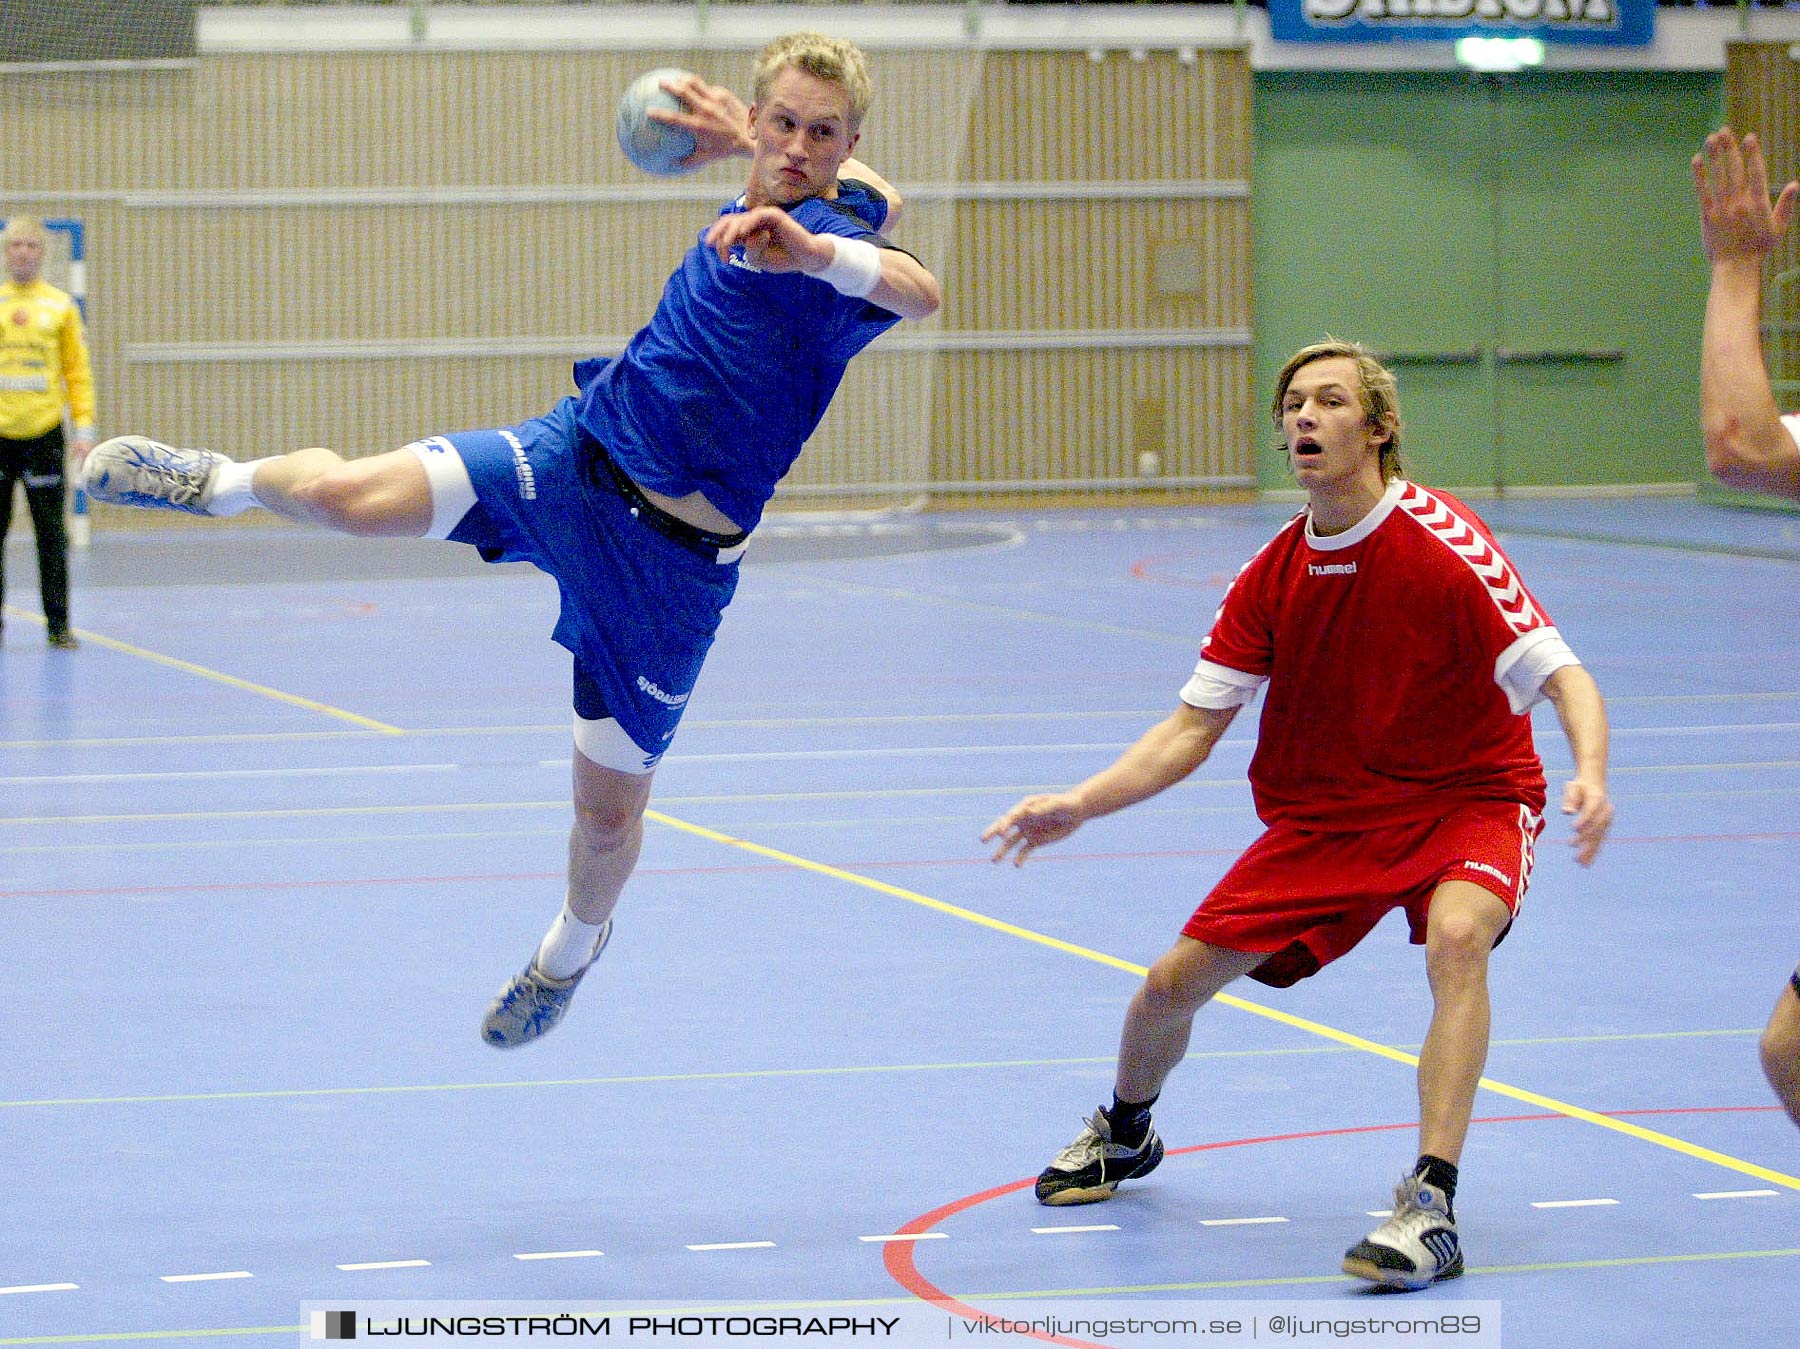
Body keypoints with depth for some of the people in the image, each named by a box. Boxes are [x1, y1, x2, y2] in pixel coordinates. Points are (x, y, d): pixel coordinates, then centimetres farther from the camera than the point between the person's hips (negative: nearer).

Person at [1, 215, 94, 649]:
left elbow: (78, 372, 7)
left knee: (51, 533, 0)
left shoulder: (60, 306, 7)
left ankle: (58, 624, 5)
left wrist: (84, 426, -1)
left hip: (43, 432, 0)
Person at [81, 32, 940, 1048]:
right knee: (347, 494, -18)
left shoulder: (834, 239, -18)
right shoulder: (797, 204, 2)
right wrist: (736, 141, 17)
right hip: (575, 456, 4)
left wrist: (810, 249, -58)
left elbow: (918, 291, -42)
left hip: (675, 560, -4)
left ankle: (573, 946, 41)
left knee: (611, 808, 7)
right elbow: (881, 197, 24)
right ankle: (230, 483, 17)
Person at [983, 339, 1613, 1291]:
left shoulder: (1444, 542, -20)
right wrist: (1077, 806, -10)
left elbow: (1562, 676, -22)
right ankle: (1124, 1132, 35)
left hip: (1466, 797, -5)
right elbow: (1192, 728, 1)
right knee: (1175, 980, 0)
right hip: (1326, 813, 5)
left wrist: (1589, 777, -42)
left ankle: (1431, 1207, -36)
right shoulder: (1272, 576, -4)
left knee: (1457, 936, -37)